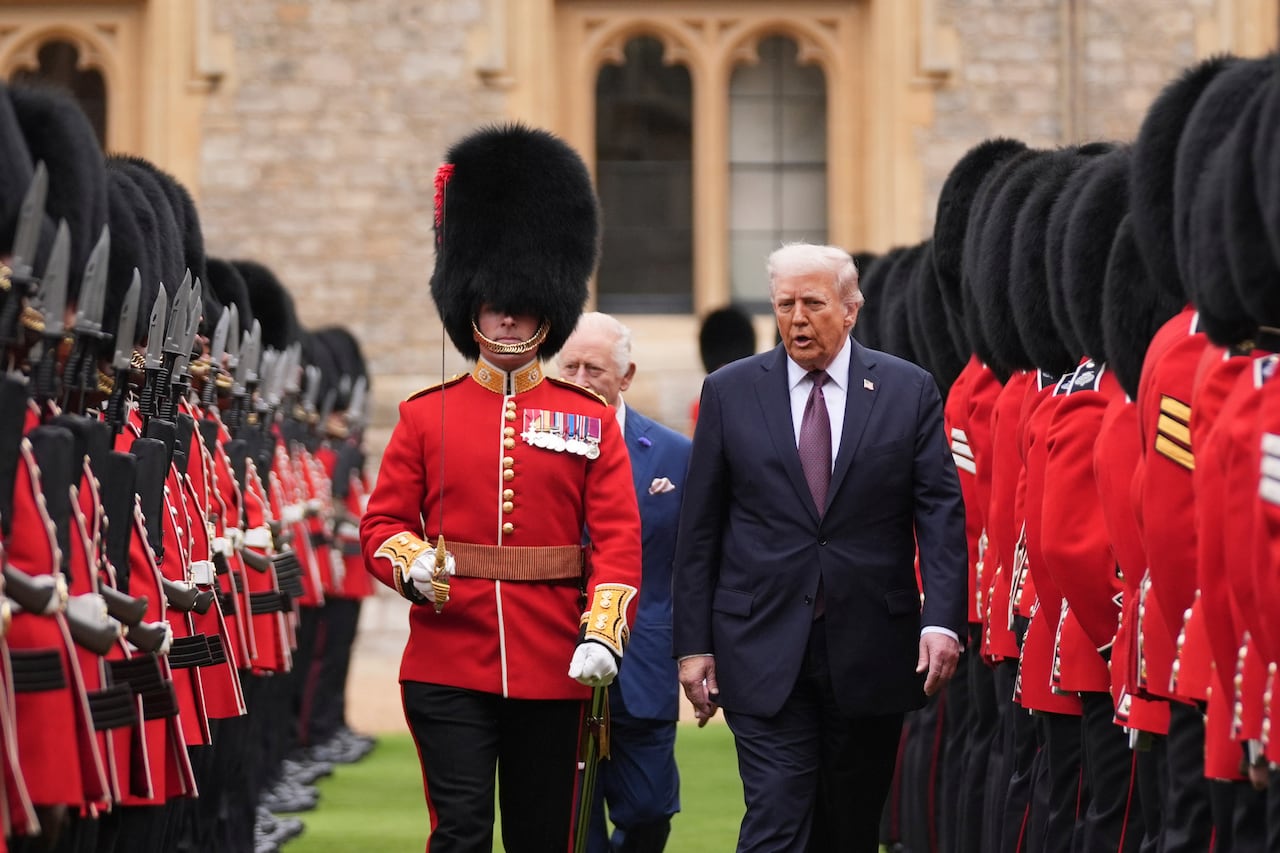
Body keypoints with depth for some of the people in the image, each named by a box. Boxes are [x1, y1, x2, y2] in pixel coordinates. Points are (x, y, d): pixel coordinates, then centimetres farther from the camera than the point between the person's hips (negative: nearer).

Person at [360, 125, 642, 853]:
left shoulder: (590, 421, 6)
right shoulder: (426, 416, 6)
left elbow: (619, 539, 0)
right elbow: (383, 521, 6)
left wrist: (603, 634, -14)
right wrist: (411, 566, -17)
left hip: (553, 673, 1)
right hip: (449, 667, -1)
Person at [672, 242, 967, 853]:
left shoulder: (909, 391, 3)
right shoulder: (730, 392, 3)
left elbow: (942, 514, -1)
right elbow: (699, 529, 5)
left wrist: (942, 620, -14)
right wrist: (693, 643, 1)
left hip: (870, 655, 1)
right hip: (765, 653, -1)